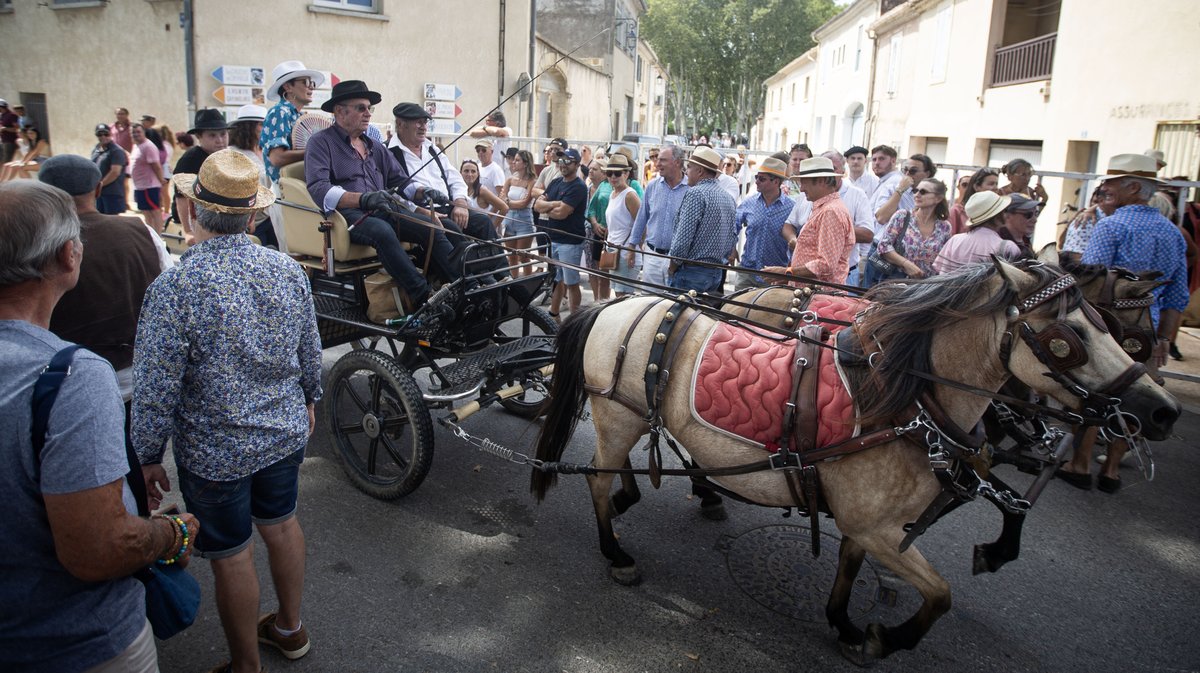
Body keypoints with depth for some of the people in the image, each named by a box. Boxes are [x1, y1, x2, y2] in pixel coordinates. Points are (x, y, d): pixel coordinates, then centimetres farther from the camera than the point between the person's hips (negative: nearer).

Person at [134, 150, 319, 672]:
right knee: (281, 522, 23)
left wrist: (149, 457, -5)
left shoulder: (174, 287, -23)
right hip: (285, 432, 5)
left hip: (214, 450, -5)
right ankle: (290, 627, 43)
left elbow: (156, 388, -18)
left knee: (231, 555, 11)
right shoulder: (288, 270, -8)